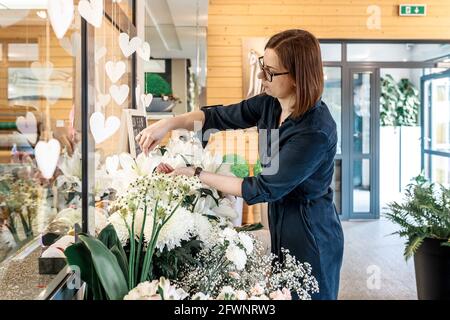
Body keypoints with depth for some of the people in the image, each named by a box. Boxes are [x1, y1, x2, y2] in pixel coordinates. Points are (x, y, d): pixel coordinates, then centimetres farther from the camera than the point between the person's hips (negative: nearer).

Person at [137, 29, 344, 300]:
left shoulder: (316, 131, -29)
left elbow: (262, 189, -25)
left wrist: (196, 175, -19)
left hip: (311, 236, -7)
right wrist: (168, 123, -11)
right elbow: (221, 115, 4)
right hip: (282, 227, 8)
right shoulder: (270, 104, -5)